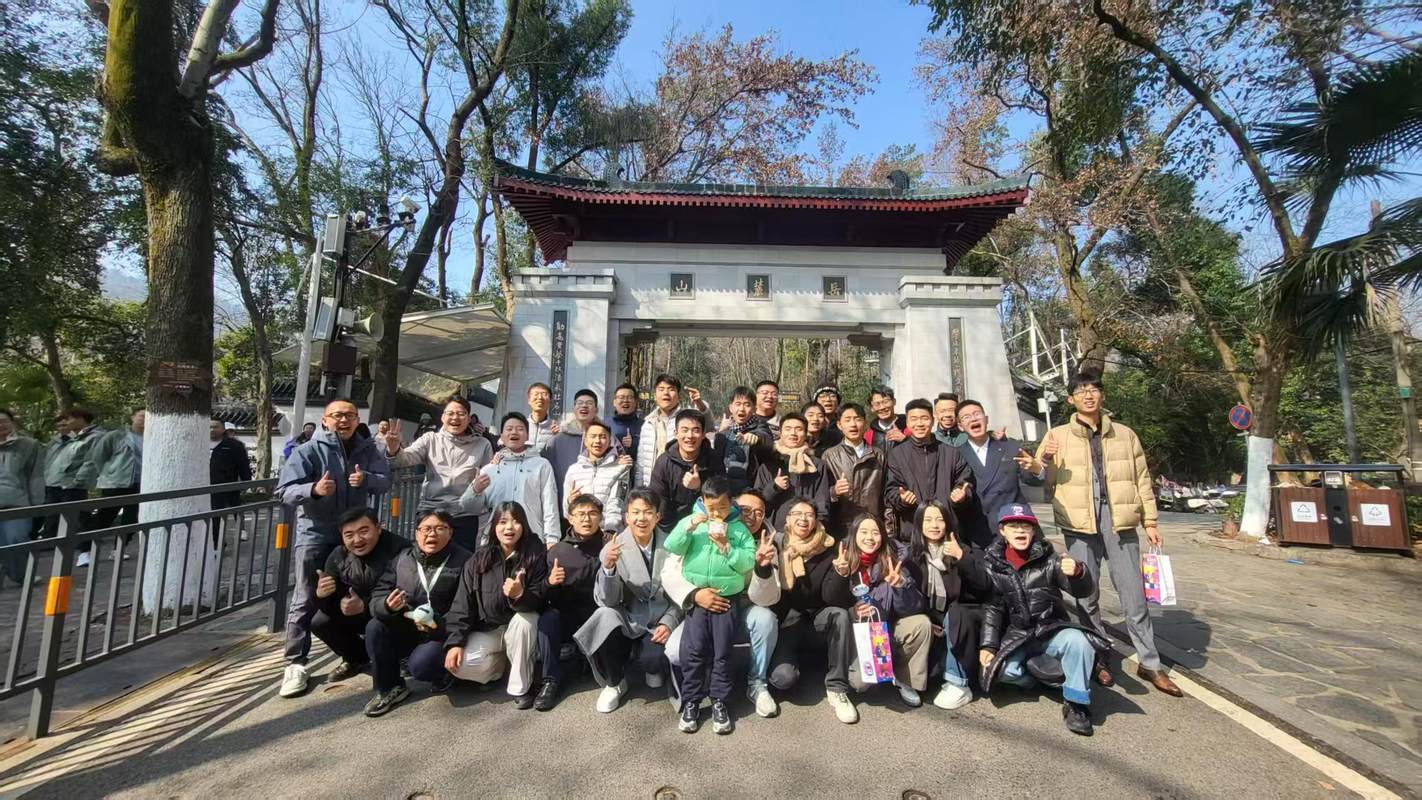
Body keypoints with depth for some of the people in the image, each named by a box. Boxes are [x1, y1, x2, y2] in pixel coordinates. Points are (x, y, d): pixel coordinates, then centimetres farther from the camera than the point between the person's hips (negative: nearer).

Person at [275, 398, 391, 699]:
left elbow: (385, 481, -5)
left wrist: (366, 478, -26)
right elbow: (285, 490, -14)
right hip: (315, 533, -3)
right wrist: (314, 489, -34)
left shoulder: (367, 450, 2)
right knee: (306, 600, -3)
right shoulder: (309, 450, -8)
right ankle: (295, 665, 6)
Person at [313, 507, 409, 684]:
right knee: (319, 622, -7)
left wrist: (364, 606, -40)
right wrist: (321, 595, -27)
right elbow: (330, 606, -4)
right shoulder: (338, 556, -7)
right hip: (357, 615, 7)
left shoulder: (399, 551, -29)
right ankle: (356, 658, 19)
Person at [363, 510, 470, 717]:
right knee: (374, 627, -18)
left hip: (442, 634, -5)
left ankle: (444, 672, 10)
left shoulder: (465, 561, -12)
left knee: (419, 666, -28)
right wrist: (388, 606, -25)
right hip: (405, 630, 5)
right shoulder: (402, 558, 1)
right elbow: (377, 596, -2)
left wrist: (438, 626, -30)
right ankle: (388, 688, 0)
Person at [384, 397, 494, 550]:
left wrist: (480, 486, -17)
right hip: (430, 511, 0)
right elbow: (406, 458, -8)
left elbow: (490, 478, 5)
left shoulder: (482, 444, 6)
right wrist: (394, 449, -29)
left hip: (464, 514, 0)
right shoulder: (430, 439, 6)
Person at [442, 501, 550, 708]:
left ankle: (521, 687, -14)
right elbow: (462, 604, -3)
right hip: (486, 630, 2)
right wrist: (455, 642, -14)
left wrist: (520, 595, -39)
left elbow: (540, 600, -17)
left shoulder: (536, 555, -13)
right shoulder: (478, 560, -6)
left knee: (525, 619, -35)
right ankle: (503, 662, 10)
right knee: (461, 665, -23)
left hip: (521, 627, -2)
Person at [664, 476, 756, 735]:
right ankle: (690, 702, 14)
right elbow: (671, 547, -9)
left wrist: (726, 546, -17)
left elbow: (748, 562, -6)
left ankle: (720, 703, 20)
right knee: (693, 651, -1)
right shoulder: (691, 521, 2)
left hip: (727, 598, 0)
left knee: (722, 653, 5)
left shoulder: (739, 528, 1)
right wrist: (689, 526, -21)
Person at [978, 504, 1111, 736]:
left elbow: (1085, 590, -15)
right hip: (1016, 637, 1)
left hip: (1052, 632, 0)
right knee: (1005, 670, -27)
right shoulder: (992, 565, -1)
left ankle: (1076, 703, -12)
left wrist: (1077, 573, -38)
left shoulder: (1049, 560, -3)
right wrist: (988, 645, -6)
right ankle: (1053, 671, 2)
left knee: (1077, 640, -32)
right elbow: (992, 608, 2)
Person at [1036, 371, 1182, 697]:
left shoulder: (1125, 435, 10)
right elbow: (1043, 482, 2)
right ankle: (1098, 659, 23)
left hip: (1119, 521, 1)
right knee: (1086, 595, 9)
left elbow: (1142, 480, 13)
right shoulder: (1058, 436, 4)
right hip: (1080, 523, -1)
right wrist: (1046, 460, -17)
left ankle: (1150, 663, 21)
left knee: (1134, 594, 6)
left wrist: (1150, 521, 9)